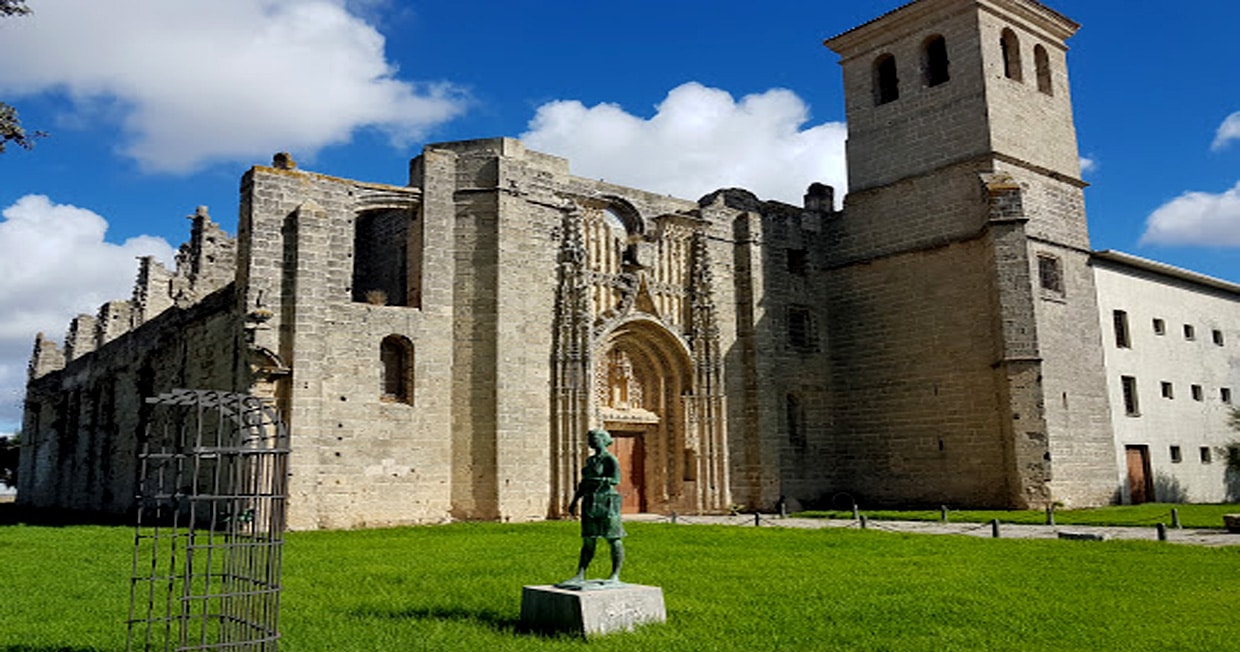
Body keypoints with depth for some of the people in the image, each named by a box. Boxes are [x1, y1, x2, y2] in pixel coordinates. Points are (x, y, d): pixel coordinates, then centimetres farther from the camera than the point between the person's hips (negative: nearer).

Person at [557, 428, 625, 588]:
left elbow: (616, 480, -18)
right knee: (588, 541, 7)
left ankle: (615, 577, 3)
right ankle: (580, 576, 6)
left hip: (606, 502, -8)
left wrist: (595, 480, -21)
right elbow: (584, 483, 20)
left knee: (614, 540, -1)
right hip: (590, 503, 8)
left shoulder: (610, 459, -7)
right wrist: (574, 502, 16)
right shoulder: (590, 460, 16)